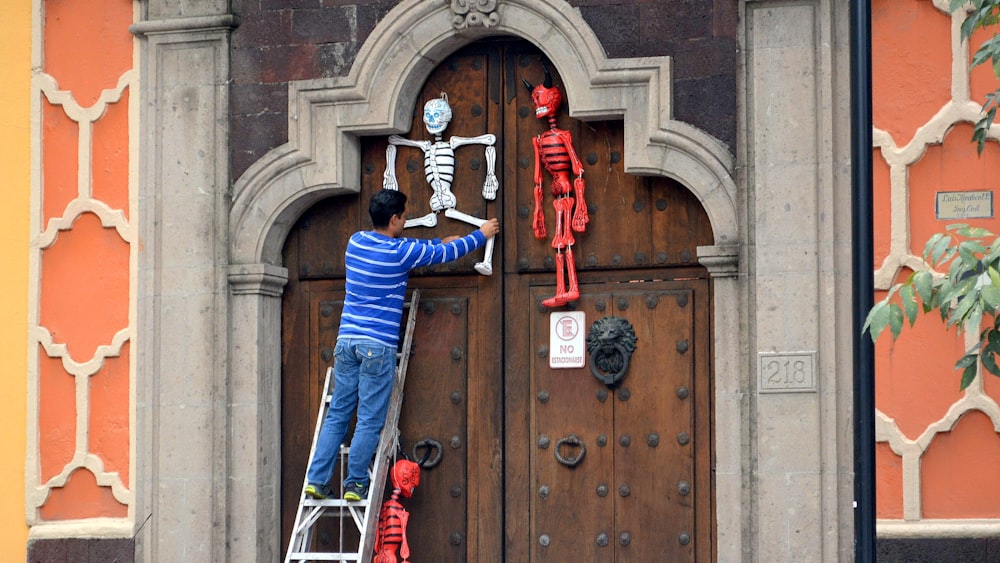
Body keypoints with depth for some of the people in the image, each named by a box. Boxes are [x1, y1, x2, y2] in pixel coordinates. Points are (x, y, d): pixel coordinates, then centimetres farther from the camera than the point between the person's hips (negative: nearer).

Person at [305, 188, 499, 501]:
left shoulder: (356, 242, 9)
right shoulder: (400, 252, -8)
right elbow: (446, 254, 4)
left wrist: (441, 242, 35)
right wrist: (481, 235, 21)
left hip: (347, 340, 6)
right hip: (378, 345, -6)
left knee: (337, 414, 8)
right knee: (370, 421, 0)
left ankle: (317, 479, 3)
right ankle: (355, 484, 0)